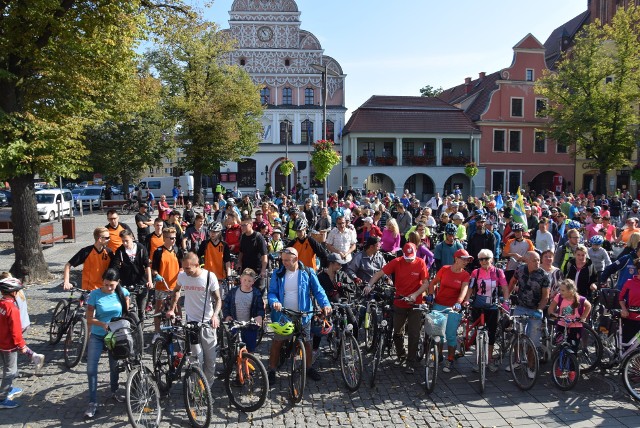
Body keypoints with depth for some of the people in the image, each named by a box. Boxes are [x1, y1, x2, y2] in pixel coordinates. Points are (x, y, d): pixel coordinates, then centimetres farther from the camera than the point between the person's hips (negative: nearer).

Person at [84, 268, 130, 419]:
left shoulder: (123, 293, -10)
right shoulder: (95, 294, -16)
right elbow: (89, 319, -13)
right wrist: (103, 324, -28)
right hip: (97, 336, -1)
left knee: (114, 366, 15)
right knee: (91, 369, -7)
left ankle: (115, 391, 39)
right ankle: (93, 403, 5)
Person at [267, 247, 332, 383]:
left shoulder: (308, 273, -5)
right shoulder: (278, 274, -2)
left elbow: (318, 290, -4)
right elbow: (272, 292, -2)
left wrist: (325, 304, -21)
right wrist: (274, 302, -24)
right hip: (282, 316, 0)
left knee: (306, 343, 11)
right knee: (277, 343, 6)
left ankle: (309, 368, 30)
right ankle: (272, 371, 20)